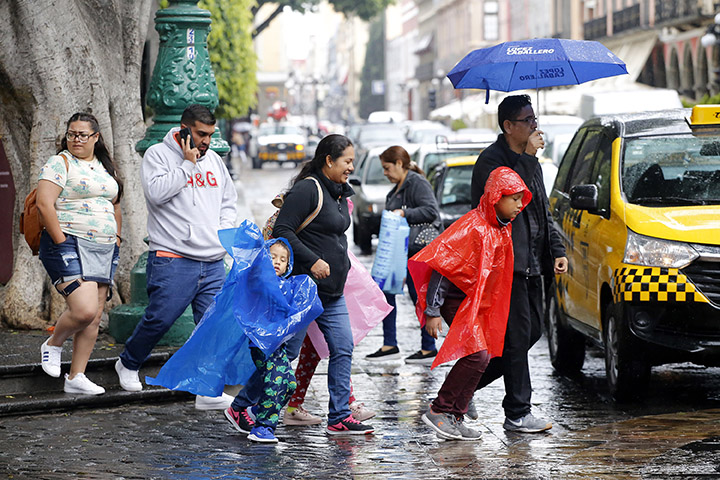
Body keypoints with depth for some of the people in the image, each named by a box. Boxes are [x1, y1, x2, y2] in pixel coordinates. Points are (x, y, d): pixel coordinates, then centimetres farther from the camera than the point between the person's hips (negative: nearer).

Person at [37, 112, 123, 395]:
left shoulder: (106, 168, 17)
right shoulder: (60, 163, -4)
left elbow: (115, 207, 27)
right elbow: (45, 204, -14)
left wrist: (116, 240, 17)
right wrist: (62, 242, -17)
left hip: (104, 251, 7)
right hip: (69, 245, -7)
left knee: (94, 317, 3)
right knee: (84, 309, -20)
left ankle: (76, 377, 9)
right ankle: (53, 345, 9)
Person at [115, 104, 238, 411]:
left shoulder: (213, 159, 17)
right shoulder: (158, 155, -2)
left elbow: (228, 200, 27)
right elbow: (157, 192, -18)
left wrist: (224, 230, 10)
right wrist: (188, 164, -12)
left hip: (213, 262, 6)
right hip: (173, 259, -5)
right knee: (159, 319, -4)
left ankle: (209, 392, 3)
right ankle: (128, 364, 23)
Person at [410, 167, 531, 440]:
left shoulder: (501, 230, 6)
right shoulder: (472, 228, -21)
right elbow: (441, 266, -21)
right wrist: (432, 311, -23)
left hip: (478, 301, 9)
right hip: (456, 299, -9)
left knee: (479, 357, 5)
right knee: (477, 355, -16)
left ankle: (455, 419, 11)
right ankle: (439, 411, -8)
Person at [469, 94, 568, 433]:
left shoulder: (527, 159, 18)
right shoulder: (492, 160, -10)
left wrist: (556, 250, 15)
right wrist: (530, 157, -18)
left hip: (531, 263, 9)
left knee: (531, 331, 10)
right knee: (518, 336, -7)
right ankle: (517, 413, -1)